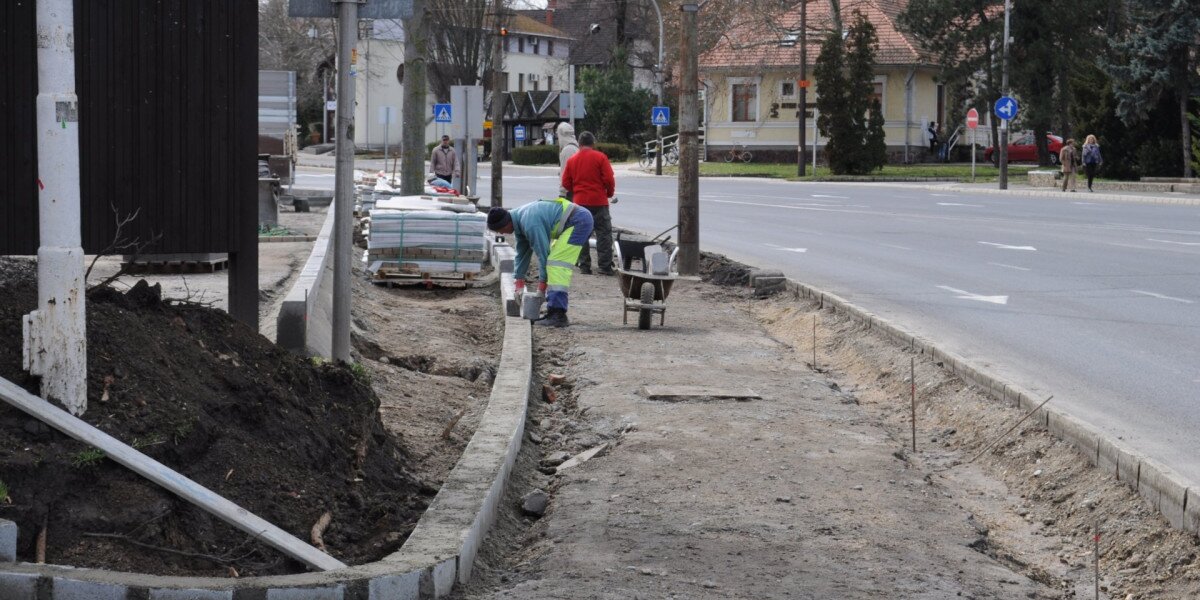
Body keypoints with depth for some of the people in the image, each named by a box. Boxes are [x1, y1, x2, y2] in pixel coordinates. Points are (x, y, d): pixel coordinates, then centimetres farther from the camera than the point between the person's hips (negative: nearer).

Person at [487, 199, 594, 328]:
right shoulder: (520, 221, 10)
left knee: (557, 264, -16)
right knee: (555, 263, 13)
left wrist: (542, 285, -8)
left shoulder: (530, 223, -23)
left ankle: (558, 315, -21)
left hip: (579, 221, -11)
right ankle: (554, 310, 15)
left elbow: (543, 252, -18)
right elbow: (522, 253, 19)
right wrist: (519, 284, 21)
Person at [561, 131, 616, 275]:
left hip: (579, 202, 3)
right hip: (598, 201, -3)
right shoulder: (600, 157, -6)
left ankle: (584, 266, 8)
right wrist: (610, 193, 8)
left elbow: (565, 183, 5)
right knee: (604, 233, 2)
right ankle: (605, 266, -3)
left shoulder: (572, 160, 4)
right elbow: (609, 179, -10)